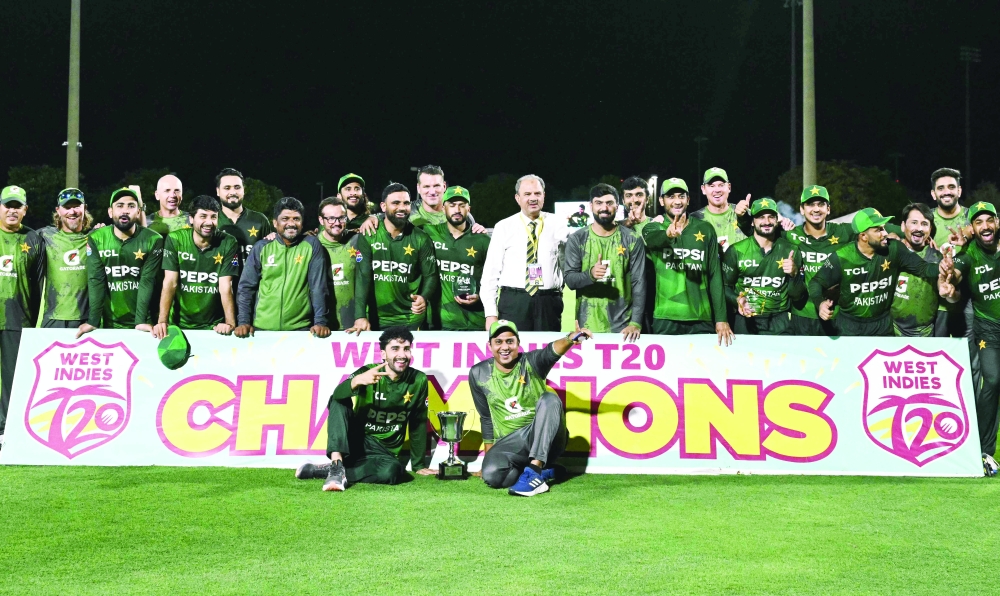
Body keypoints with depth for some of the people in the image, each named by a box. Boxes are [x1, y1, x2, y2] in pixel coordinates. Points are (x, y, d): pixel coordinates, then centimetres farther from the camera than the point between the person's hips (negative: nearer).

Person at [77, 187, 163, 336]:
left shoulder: (153, 240, -8)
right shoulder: (96, 239, -4)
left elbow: (147, 281, -12)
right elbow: (96, 280, -9)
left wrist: (141, 320, -20)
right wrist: (93, 320, -16)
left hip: (141, 323, -1)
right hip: (108, 322, 1)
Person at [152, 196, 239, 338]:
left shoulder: (228, 244, -5)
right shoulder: (174, 240, -5)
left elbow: (225, 286, -10)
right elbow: (170, 283, -8)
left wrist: (230, 323, -22)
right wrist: (162, 321, -19)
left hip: (214, 326, -1)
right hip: (179, 324, 1)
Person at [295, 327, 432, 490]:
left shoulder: (418, 380, -5)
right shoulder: (368, 372, -10)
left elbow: (418, 424, 3)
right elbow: (338, 394, -29)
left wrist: (418, 465, 4)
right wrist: (357, 380, -50)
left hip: (383, 451, 0)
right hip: (355, 439, 0)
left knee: (393, 471, -34)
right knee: (339, 402, -24)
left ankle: (325, 470, -24)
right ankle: (337, 464, -35)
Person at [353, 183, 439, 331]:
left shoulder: (421, 239, -1)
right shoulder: (368, 236, -4)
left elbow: (430, 275, 0)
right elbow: (363, 276, -10)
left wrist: (424, 297, -22)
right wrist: (361, 316, -20)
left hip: (412, 319, 1)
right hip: (377, 319, 0)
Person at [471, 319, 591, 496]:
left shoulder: (531, 362, -8)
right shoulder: (479, 374, 1)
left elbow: (551, 352, -32)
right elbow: (486, 418, 11)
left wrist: (570, 339, -55)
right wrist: (488, 455, 13)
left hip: (544, 439, -1)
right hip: (510, 443, 1)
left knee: (549, 399, -31)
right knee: (491, 474, -30)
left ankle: (534, 472, -36)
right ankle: (542, 469, -3)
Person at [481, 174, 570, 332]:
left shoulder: (558, 226, 8)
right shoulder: (503, 228, 4)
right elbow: (490, 272, 1)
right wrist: (491, 314, -5)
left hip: (549, 302, 1)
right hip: (513, 302, -1)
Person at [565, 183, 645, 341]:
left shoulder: (632, 240, 0)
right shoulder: (576, 239, 2)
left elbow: (639, 283, -3)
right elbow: (570, 280, -2)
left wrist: (636, 323, -12)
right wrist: (590, 274, -23)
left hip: (623, 326, 0)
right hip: (588, 326, 1)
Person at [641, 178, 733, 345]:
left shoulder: (705, 229, 8)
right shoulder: (654, 228, 4)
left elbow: (715, 275, 6)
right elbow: (653, 240, -21)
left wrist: (721, 318, -1)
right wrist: (668, 234, -45)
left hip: (701, 319, 1)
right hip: (665, 319, -1)